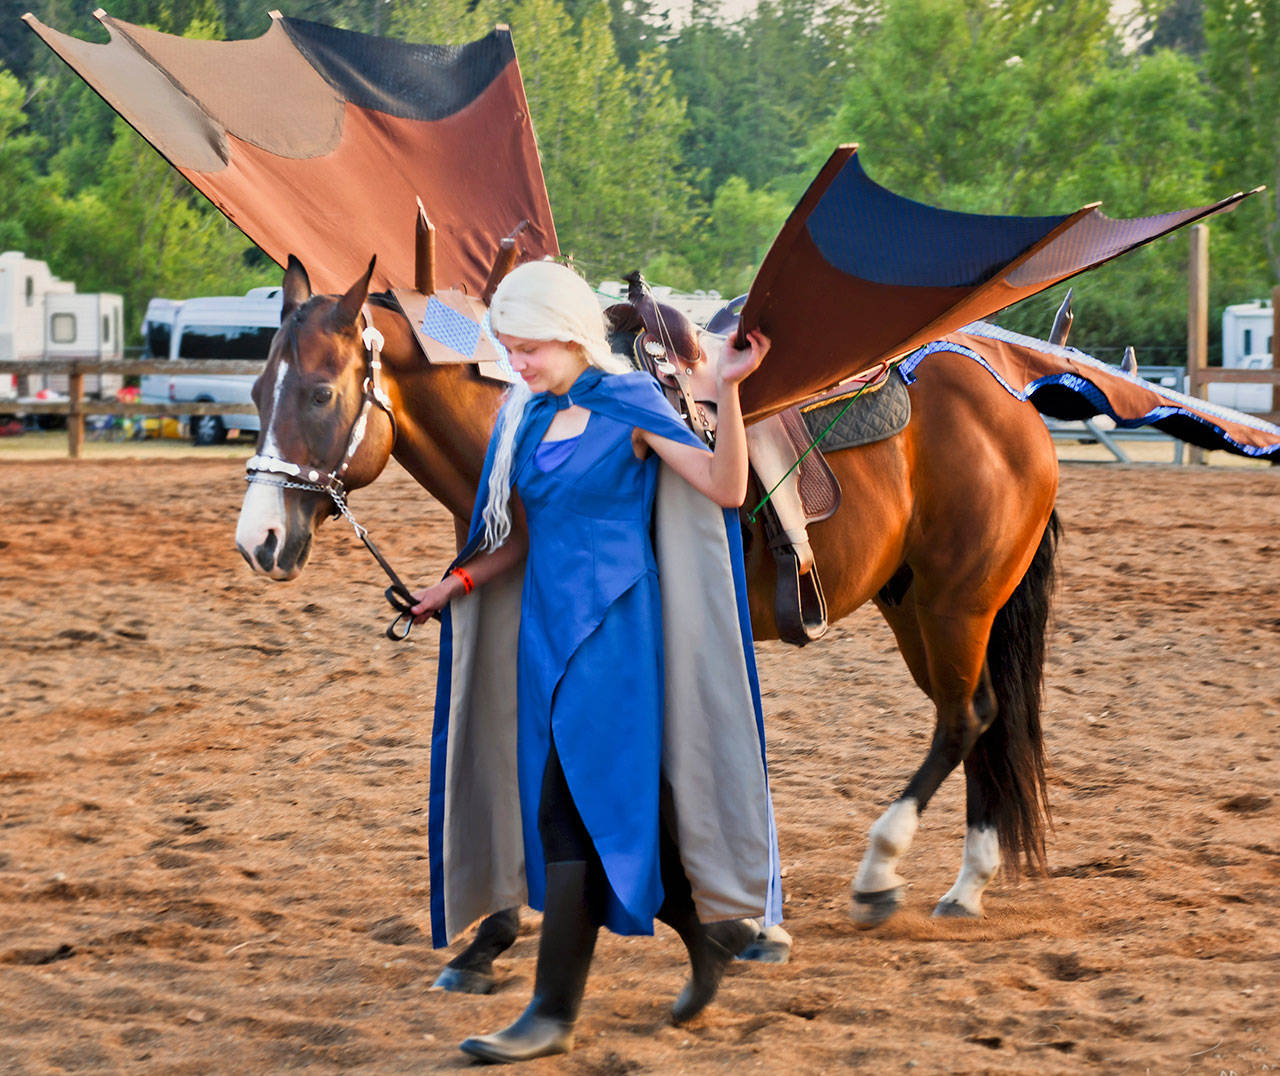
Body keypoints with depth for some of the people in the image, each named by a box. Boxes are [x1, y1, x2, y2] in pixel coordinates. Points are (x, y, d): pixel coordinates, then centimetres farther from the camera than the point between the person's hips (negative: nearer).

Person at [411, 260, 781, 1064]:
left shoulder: (628, 406, -7)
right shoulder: (528, 418, 12)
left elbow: (726, 490, -16)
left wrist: (729, 393, -27)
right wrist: (459, 583, 3)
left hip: (611, 626, -7)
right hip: (546, 626, 7)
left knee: (574, 803, -10)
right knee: (603, 808, 9)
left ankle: (556, 1011, -7)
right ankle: (708, 931, 30)